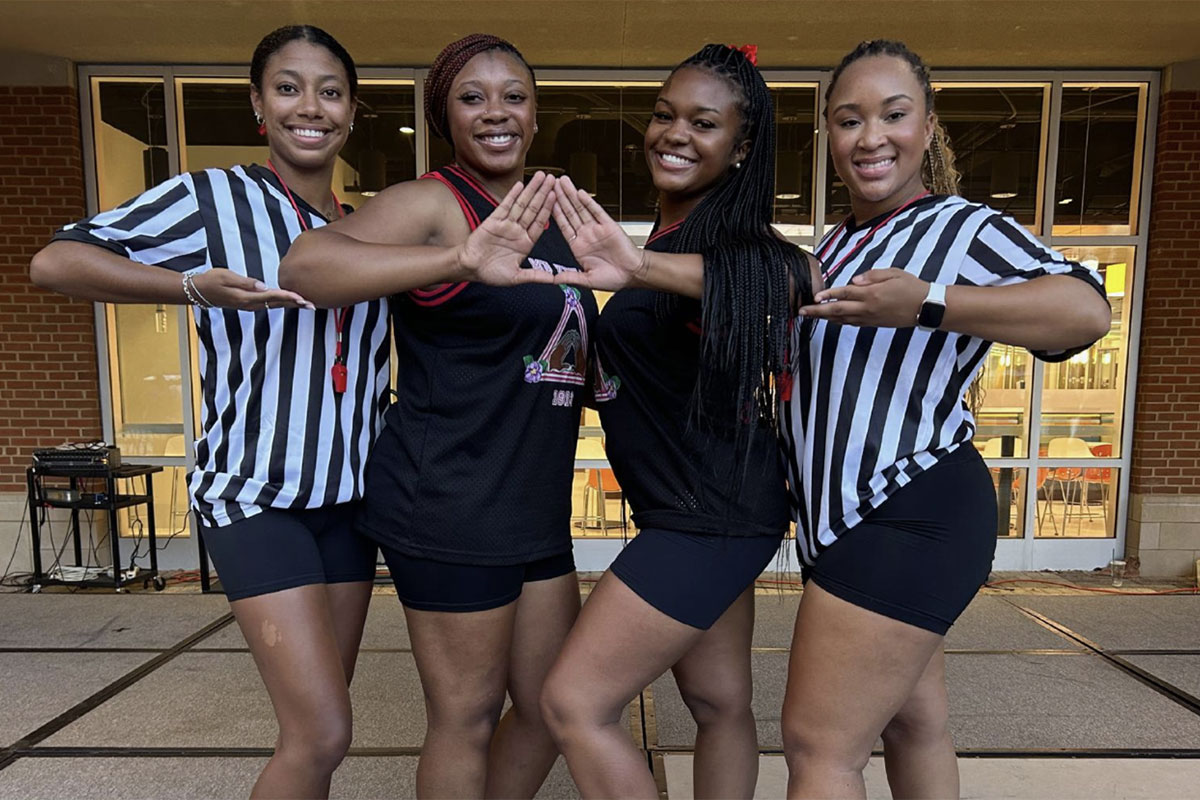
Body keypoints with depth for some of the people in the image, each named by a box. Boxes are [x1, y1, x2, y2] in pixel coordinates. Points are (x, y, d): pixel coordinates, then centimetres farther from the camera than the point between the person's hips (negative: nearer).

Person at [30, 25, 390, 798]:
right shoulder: (213, 198, -6)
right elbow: (54, 261, -13)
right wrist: (194, 286, -26)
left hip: (348, 496, 6)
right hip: (254, 494, -5)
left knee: (318, 722, 14)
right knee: (323, 734, -8)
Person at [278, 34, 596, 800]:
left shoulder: (549, 220, 14)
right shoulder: (432, 202, -9)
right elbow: (306, 263, -29)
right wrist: (462, 261, -42)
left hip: (536, 509, 8)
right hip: (450, 507, -8)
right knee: (467, 716, 6)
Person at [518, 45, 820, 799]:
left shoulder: (729, 236, -15)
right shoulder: (669, 236, 11)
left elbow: (782, 275, -39)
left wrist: (643, 268, -52)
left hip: (708, 515, -9)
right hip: (711, 510, 9)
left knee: (575, 705, -3)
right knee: (720, 702, 19)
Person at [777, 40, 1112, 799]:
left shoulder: (965, 228, -9)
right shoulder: (836, 245, 15)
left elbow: (1087, 308, -27)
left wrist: (928, 303, -40)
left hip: (910, 521, -8)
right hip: (848, 519, 8)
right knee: (913, 721, 20)